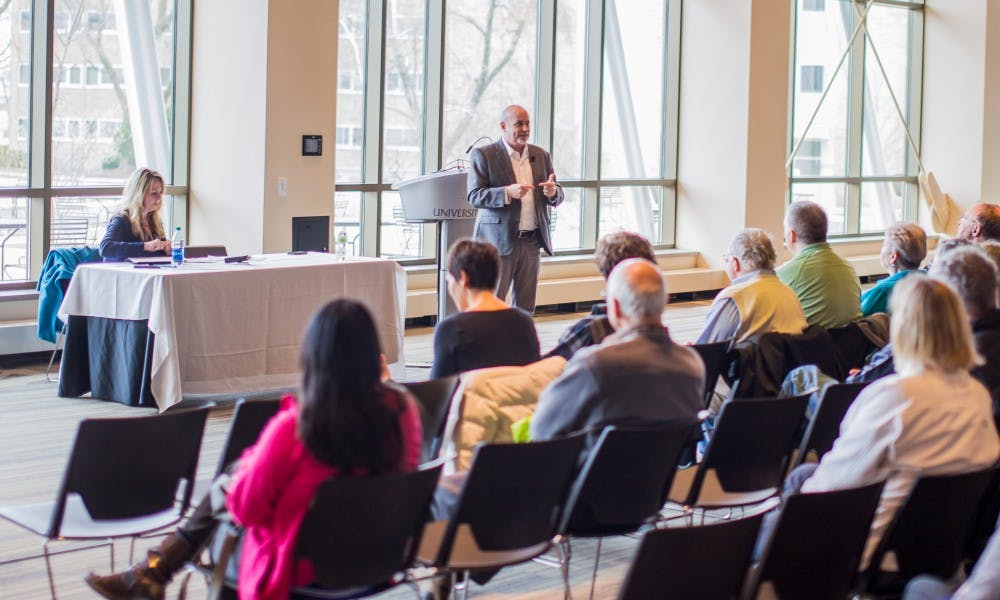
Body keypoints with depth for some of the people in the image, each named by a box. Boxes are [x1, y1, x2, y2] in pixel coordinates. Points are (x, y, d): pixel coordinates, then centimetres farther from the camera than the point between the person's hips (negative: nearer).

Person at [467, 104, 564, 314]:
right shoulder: (483, 155, -2)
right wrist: (508, 192, -24)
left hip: (532, 241, 5)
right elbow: (474, 196, -10)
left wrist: (553, 192, -9)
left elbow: (557, 197, 16)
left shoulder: (541, 155, 14)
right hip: (499, 241, -5)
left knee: (525, 308, 7)